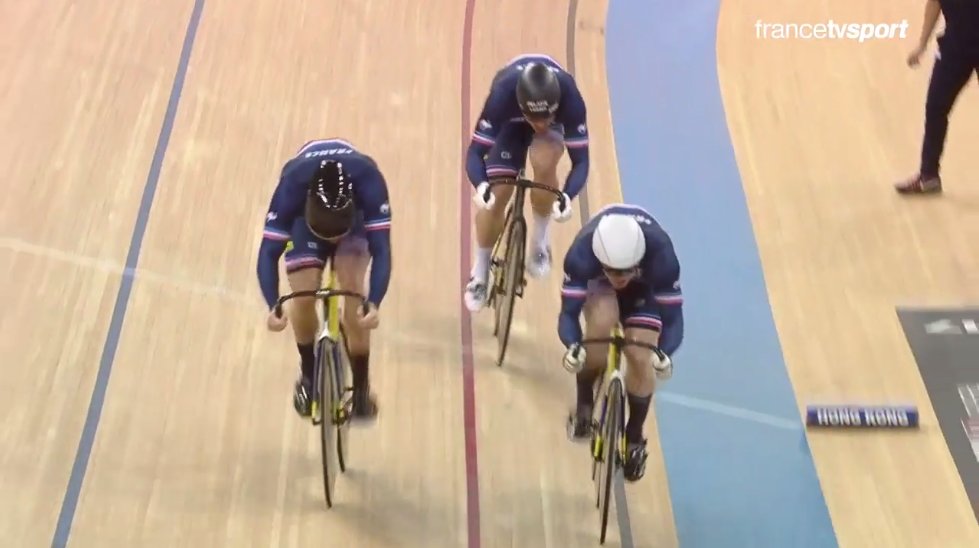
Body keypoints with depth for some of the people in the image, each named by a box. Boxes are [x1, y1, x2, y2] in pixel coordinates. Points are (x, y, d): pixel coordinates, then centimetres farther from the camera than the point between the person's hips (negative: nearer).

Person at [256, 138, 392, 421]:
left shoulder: (369, 182, -42)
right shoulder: (291, 187, -40)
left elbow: (381, 249, -41)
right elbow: (268, 252, -38)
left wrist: (374, 303, -56)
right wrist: (273, 307, -54)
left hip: (355, 211, 0)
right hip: (305, 214, 1)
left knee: (352, 288, -22)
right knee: (303, 298, -17)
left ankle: (361, 385, -5)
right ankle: (308, 376, 12)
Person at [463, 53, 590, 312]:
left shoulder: (570, 99, -40)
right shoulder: (502, 96, -42)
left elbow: (580, 159, -36)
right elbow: (475, 152, -37)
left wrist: (567, 196, -55)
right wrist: (480, 186, -57)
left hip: (556, 120, 0)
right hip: (510, 122, 0)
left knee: (544, 162, -33)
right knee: (496, 195, -10)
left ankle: (540, 240, -8)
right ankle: (480, 273, 13)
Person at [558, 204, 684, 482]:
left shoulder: (661, 255, -41)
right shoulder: (581, 254, -41)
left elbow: (674, 318, -36)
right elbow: (568, 312, -35)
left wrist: (663, 353, -56)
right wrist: (573, 346, -55)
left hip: (645, 285, 0)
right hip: (596, 279, 0)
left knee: (640, 357, -14)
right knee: (601, 325, -31)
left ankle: (634, 438, 11)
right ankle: (584, 404, -5)